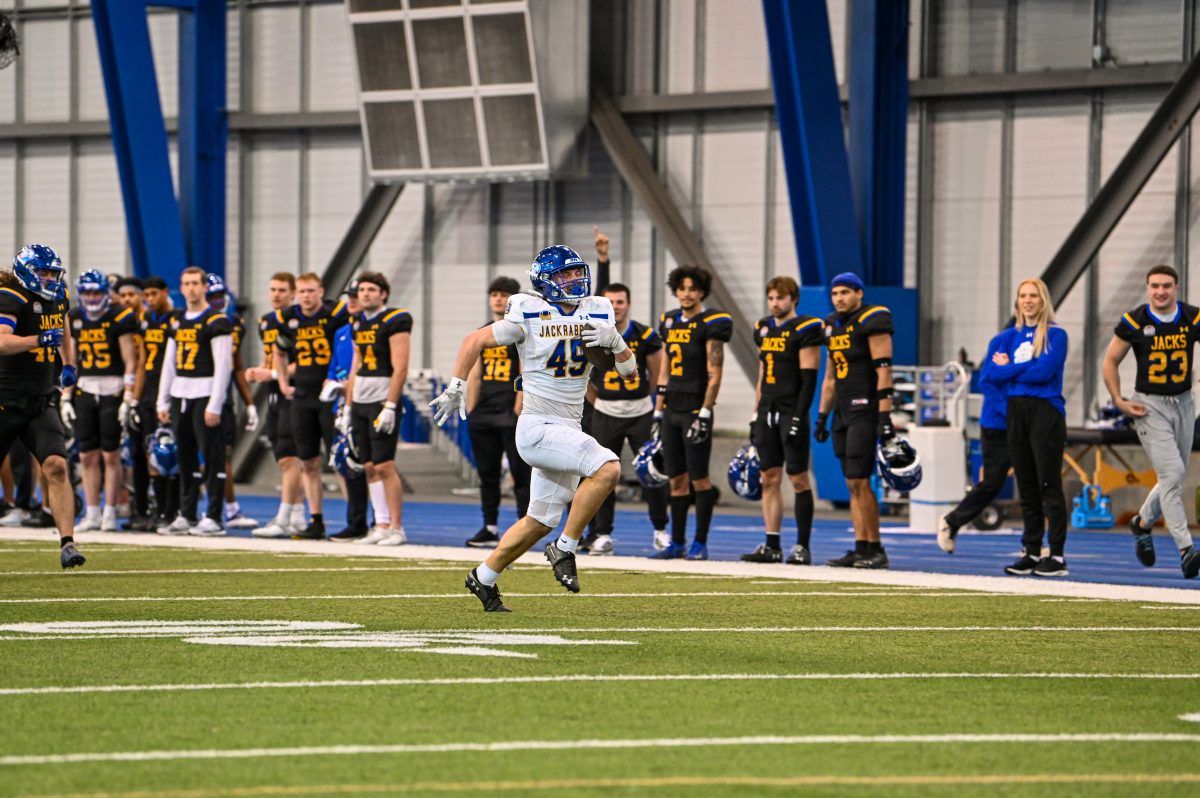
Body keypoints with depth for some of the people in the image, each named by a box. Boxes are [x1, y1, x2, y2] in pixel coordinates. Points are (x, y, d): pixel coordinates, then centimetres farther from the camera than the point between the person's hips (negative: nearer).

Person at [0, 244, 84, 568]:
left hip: (42, 404, 5)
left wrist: (68, 364, 18)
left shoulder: (58, 296, 9)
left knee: (56, 467, -15)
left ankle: (67, 543, -19)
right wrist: (39, 339, -43)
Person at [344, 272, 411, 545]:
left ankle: (397, 528, -6)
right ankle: (381, 526, 11)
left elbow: (400, 369, -14)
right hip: (360, 400, 8)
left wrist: (389, 407, -19)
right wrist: (348, 406, 16)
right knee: (370, 467, 7)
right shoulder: (358, 323, 15)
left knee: (384, 466, -10)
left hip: (383, 401, -8)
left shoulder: (395, 321, -9)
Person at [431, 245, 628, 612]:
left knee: (542, 519, 14)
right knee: (607, 469, -25)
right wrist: (456, 388, -5)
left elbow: (629, 369, 6)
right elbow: (474, 341, -1)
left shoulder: (596, 313, 5)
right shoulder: (529, 316, -9)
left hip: (566, 430, 7)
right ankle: (565, 549, -14)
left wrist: (614, 341, -13)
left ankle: (484, 577, 31)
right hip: (538, 427, -7)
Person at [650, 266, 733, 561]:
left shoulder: (710, 324, -8)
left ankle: (700, 543, 3)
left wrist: (704, 414, -17)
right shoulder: (669, 322, 14)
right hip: (672, 412, 7)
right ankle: (677, 543, 14)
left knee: (699, 479, -3)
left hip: (695, 411, -7)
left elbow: (715, 374, -12)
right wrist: (658, 412, 16)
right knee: (677, 479, 9)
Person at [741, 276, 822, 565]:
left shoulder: (804, 330, -7)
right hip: (768, 411, 7)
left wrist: (798, 418, -17)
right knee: (770, 478, 5)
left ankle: (803, 546, 0)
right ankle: (772, 545, 7)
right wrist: (756, 413, 16)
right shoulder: (764, 329, 14)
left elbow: (809, 378, -11)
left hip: (791, 411, -7)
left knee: (798, 479, -4)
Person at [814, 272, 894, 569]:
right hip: (844, 411, 8)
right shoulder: (833, 325, 16)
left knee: (859, 482, -11)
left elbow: (883, 371, -15)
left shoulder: (872, 320, -9)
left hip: (865, 409, -8)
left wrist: (885, 416, -20)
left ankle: (876, 550, -6)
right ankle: (861, 549, 8)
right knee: (853, 484, 6)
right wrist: (822, 417, 20)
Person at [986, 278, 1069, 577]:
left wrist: (1009, 367, -4)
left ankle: (1057, 555, -5)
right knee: (1026, 487, 8)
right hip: (1016, 414, 6)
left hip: (1046, 413, -6)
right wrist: (1025, 369, -9)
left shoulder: (1055, 335, -3)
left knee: (1049, 487, -6)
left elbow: (1044, 371, -16)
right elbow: (993, 375, 4)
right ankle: (1031, 553, 13)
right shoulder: (1010, 336, 14)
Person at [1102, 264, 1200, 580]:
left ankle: (1142, 523, 40)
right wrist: (1119, 401, -5)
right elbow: (1111, 361, 3)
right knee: (1172, 472, -16)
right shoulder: (1134, 322, -8)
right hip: (1149, 406, -4)